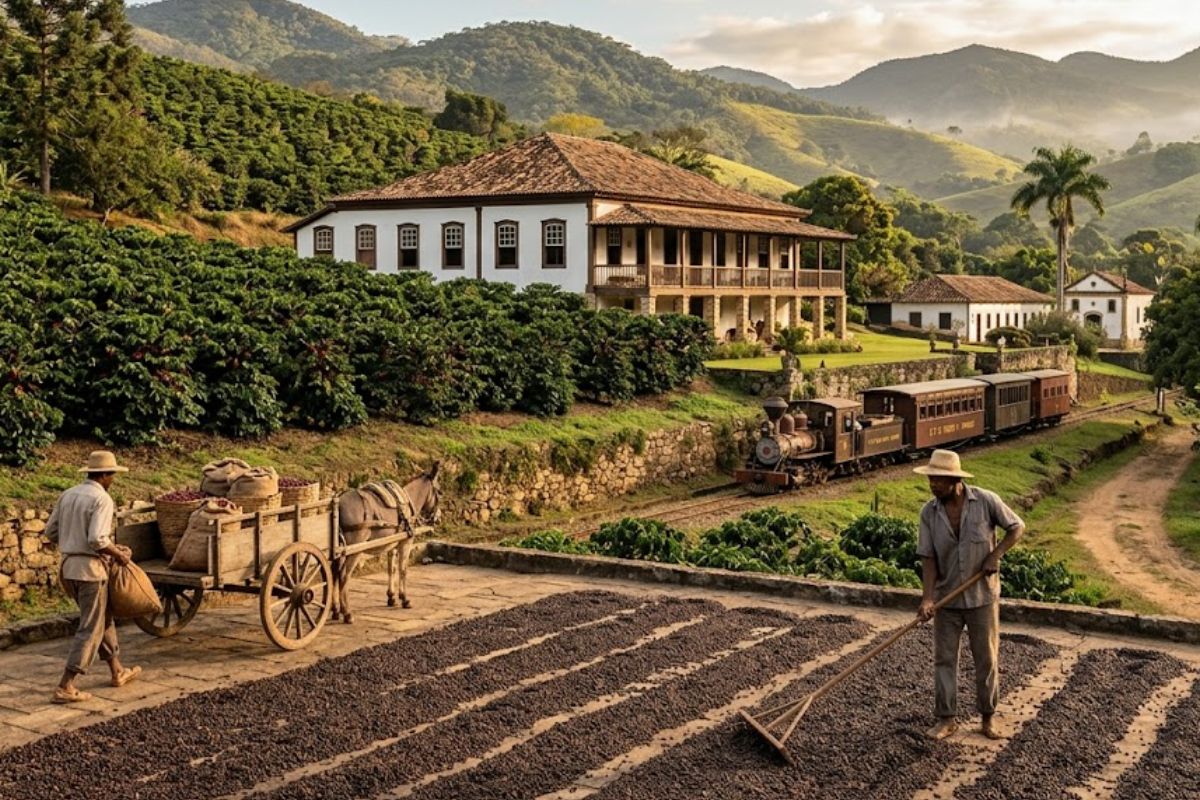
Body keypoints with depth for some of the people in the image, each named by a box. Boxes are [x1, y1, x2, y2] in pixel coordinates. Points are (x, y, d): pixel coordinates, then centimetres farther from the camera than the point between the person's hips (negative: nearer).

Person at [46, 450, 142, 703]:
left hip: (68, 566, 9)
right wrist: (118, 554, -9)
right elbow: (97, 539, -24)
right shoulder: (102, 499, -15)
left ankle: (117, 671, 32)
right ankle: (65, 687, -4)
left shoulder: (68, 495, 8)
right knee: (90, 628, -1)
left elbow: (51, 531, 11)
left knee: (104, 618, 21)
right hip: (90, 568, -8)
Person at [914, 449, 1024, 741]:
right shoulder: (929, 513, -7)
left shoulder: (986, 501, -13)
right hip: (947, 599, 2)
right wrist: (927, 597, -17)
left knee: (987, 659, 8)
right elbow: (928, 558, -7)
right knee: (944, 659, 5)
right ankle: (947, 718, 16)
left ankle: (988, 717, 22)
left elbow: (1017, 527, -1)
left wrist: (996, 554, -16)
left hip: (982, 596, -2)